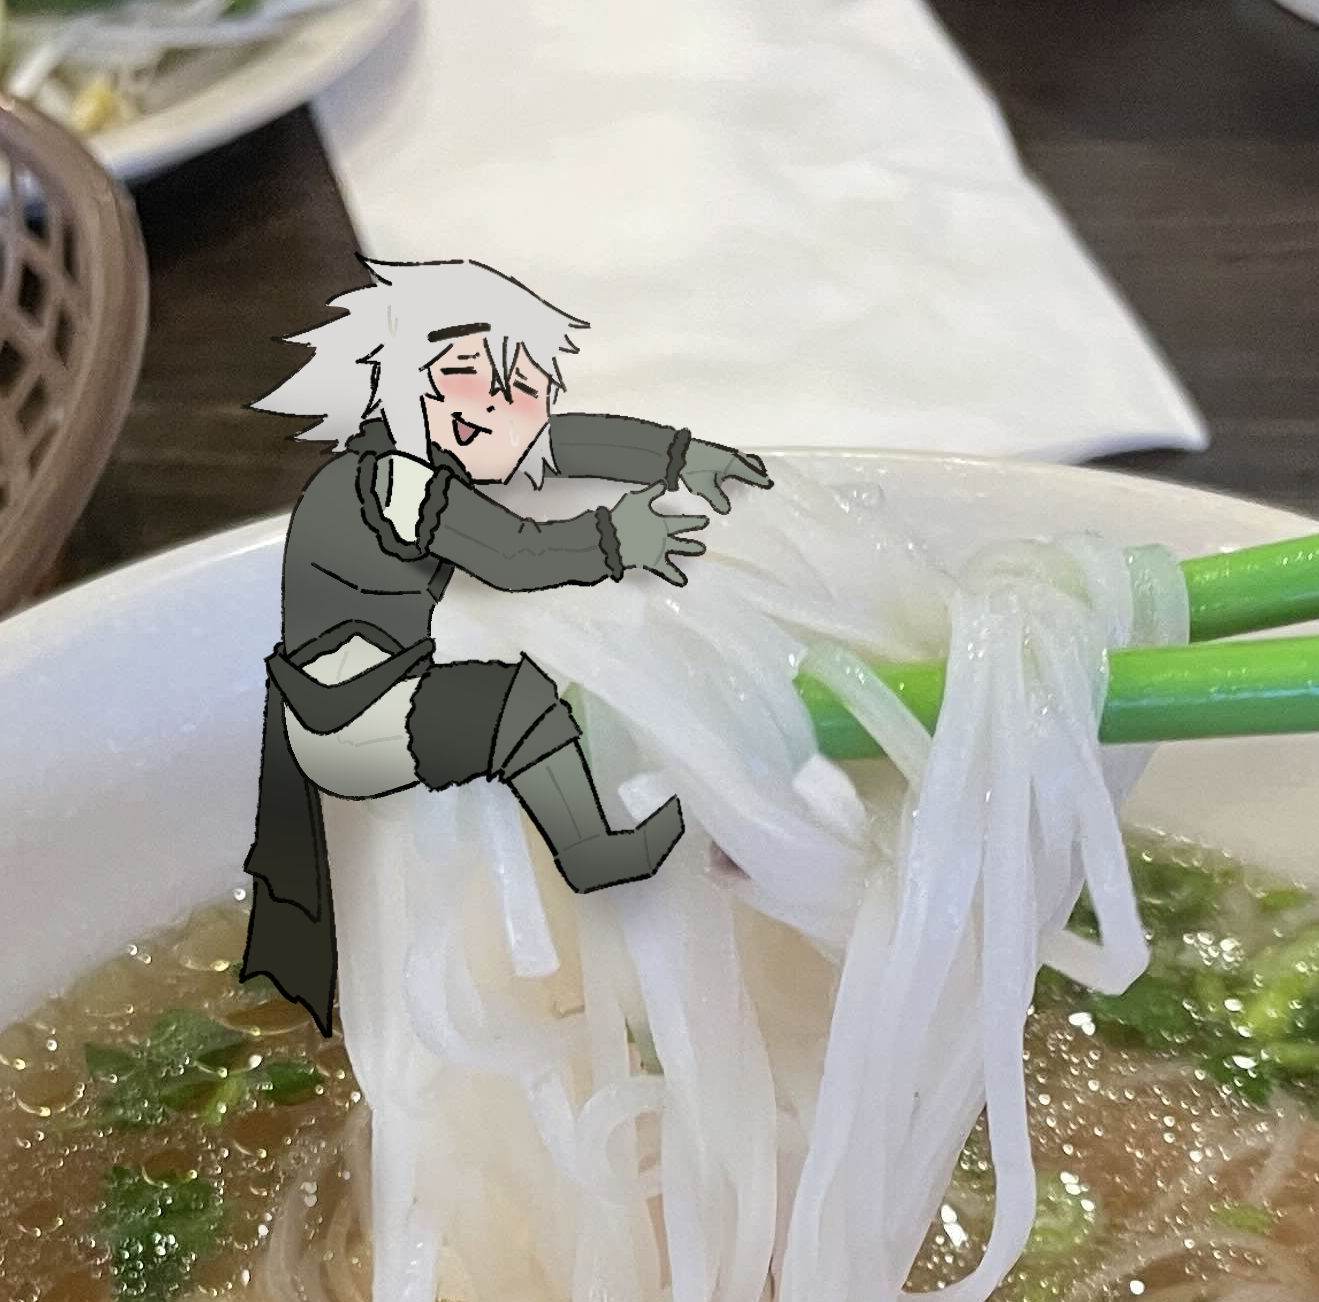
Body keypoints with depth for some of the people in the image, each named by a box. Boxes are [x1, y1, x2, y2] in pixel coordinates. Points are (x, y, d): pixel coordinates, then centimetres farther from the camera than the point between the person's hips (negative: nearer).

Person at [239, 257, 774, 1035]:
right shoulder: (394, 477, -26)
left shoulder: (427, 455, 1)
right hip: (349, 715, -10)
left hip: (329, 714, 10)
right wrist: (613, 542, -24)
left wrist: (679, 455, 3)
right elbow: (516, 556, -33)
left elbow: (575, 440, 5)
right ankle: (590, 853, 2)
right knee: (521, 698, -13)